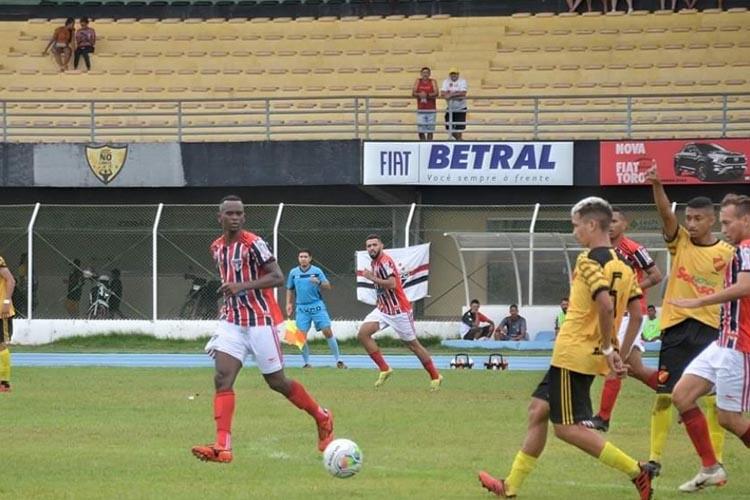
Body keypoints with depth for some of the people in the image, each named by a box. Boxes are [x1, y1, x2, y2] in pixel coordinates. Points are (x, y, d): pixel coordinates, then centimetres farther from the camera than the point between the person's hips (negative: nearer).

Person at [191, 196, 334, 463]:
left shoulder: (253, 243, -13)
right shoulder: (217, 248, 10)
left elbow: (278, 278, -18)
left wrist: (242, 287, -27)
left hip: (260, 321, -6)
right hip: (232, 321, 6)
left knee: (277, 382, 4)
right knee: (222, 378, -13)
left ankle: (322, 418, 27)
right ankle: (222, 446, -21)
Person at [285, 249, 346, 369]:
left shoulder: (317, 271, 0)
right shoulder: (293, 273, 7)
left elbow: (328, 286, -3)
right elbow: (290, 290, 19)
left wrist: (319, 282, -22)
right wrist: (289, 303, 8)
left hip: (317, 306, -2)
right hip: (302, 308, 2)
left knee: (328, 332, -9)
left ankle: (338, 361, -2)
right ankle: (306, 363, 9)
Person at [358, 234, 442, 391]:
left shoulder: (385, 262, -18)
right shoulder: (375, 262, 11)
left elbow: (392, 284, -31)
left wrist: (372, 278, -25)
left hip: (399, 311, -9)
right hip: (383, 310, 9)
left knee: (413, 344, 2)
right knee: (363, 333, -11)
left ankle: (435, 376, 17)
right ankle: (384, 369, -5)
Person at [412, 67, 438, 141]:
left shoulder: (433, 82, 2)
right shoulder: (418, 81, 9)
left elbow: (436, 93, -11)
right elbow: (413, 94, 1)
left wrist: (427, 95, -26)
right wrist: (419, 94, -19)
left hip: (431, 110, -2)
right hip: (421, 110, 2)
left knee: (430, 130, -1)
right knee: (420, 131, 2)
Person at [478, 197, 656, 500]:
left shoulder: (589, 260, -15)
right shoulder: (623, 266, 10)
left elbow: (606, 305, -28)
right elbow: (636, 315, 9)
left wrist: (607, 349, -18)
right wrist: (621, 353, 12)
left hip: (573, 354, -10)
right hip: (592, 355, 10)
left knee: (567, 427, -6)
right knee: (538, 410, 16)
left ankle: (637, 472, -12)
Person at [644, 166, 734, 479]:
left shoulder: (727, 253, 0)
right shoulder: (680, 241, 2)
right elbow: (666, 213, -15)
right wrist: (656, 185, -32)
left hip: (710, 329, -1)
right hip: (675, 327, 1)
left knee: (714, 399, -1)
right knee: (664, 395, 2)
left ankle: (716, 460, 7)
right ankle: (655, 457, 9)